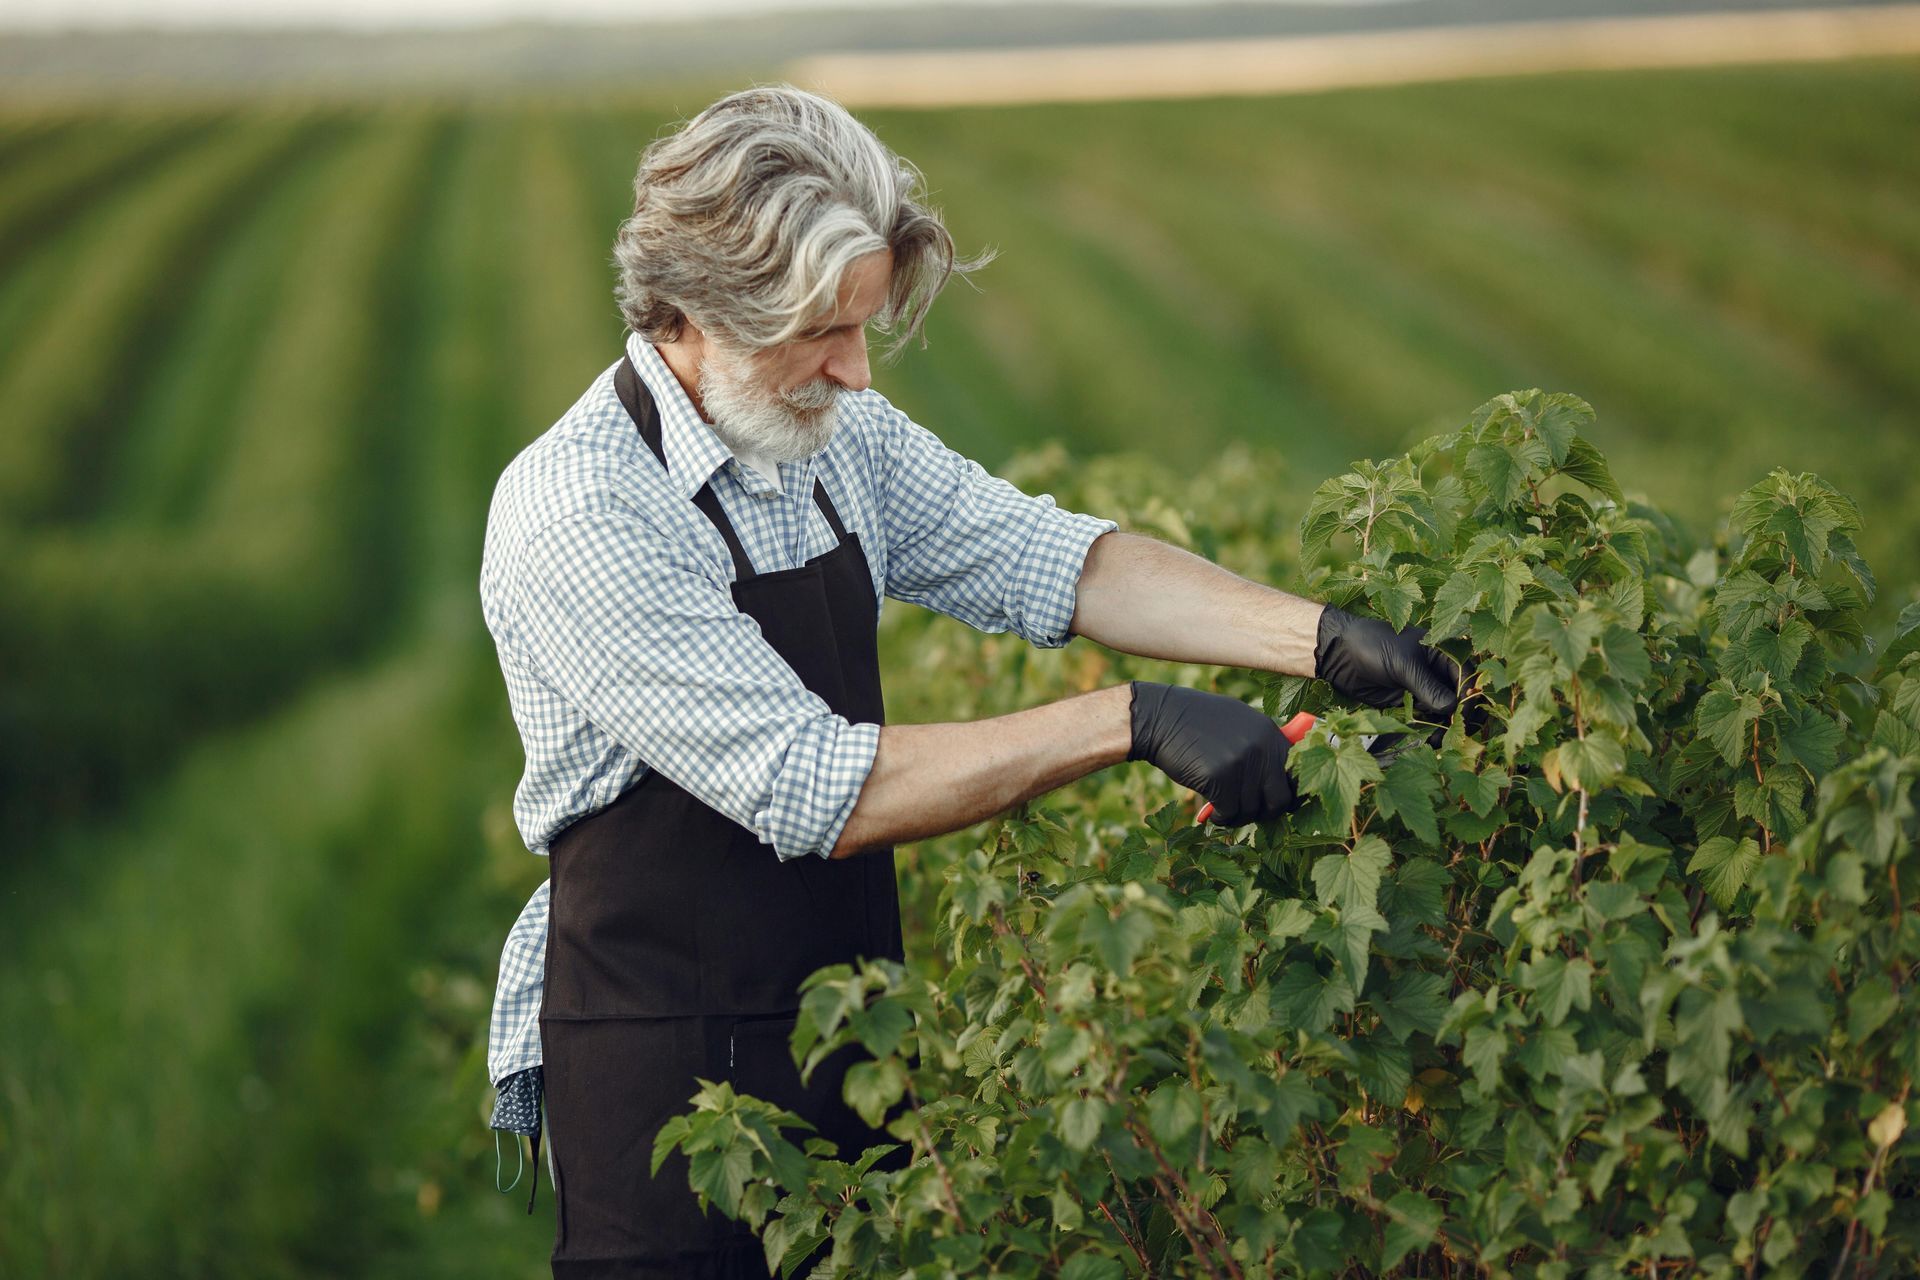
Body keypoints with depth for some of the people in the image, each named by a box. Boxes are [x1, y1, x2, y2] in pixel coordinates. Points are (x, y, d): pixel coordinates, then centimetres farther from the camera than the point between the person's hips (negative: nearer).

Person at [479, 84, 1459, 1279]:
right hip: (662, 1076, -7)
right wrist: (1131, 723, -27)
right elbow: (814, 792, -26)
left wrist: (1321, 638, -12)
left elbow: (1044, 560, 2)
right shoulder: (576, 521, -23)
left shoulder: (841, 433, 2)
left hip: (849, 1023, 7)